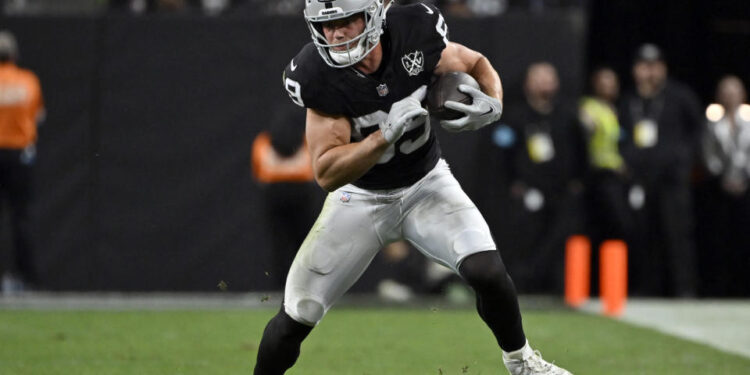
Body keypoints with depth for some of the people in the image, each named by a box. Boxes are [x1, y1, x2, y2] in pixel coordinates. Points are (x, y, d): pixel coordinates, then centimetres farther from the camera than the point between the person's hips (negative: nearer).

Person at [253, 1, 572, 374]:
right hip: (361, 199, -1)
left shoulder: (414, 34, -21)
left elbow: (477, 65, 0)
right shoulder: (317, 75, -24)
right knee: (296, 315, -6)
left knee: (486, 271, -20)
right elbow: (326, 174, -26)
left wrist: (492, 104, -23)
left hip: (427, 185, 1)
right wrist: (387, 133, -39)